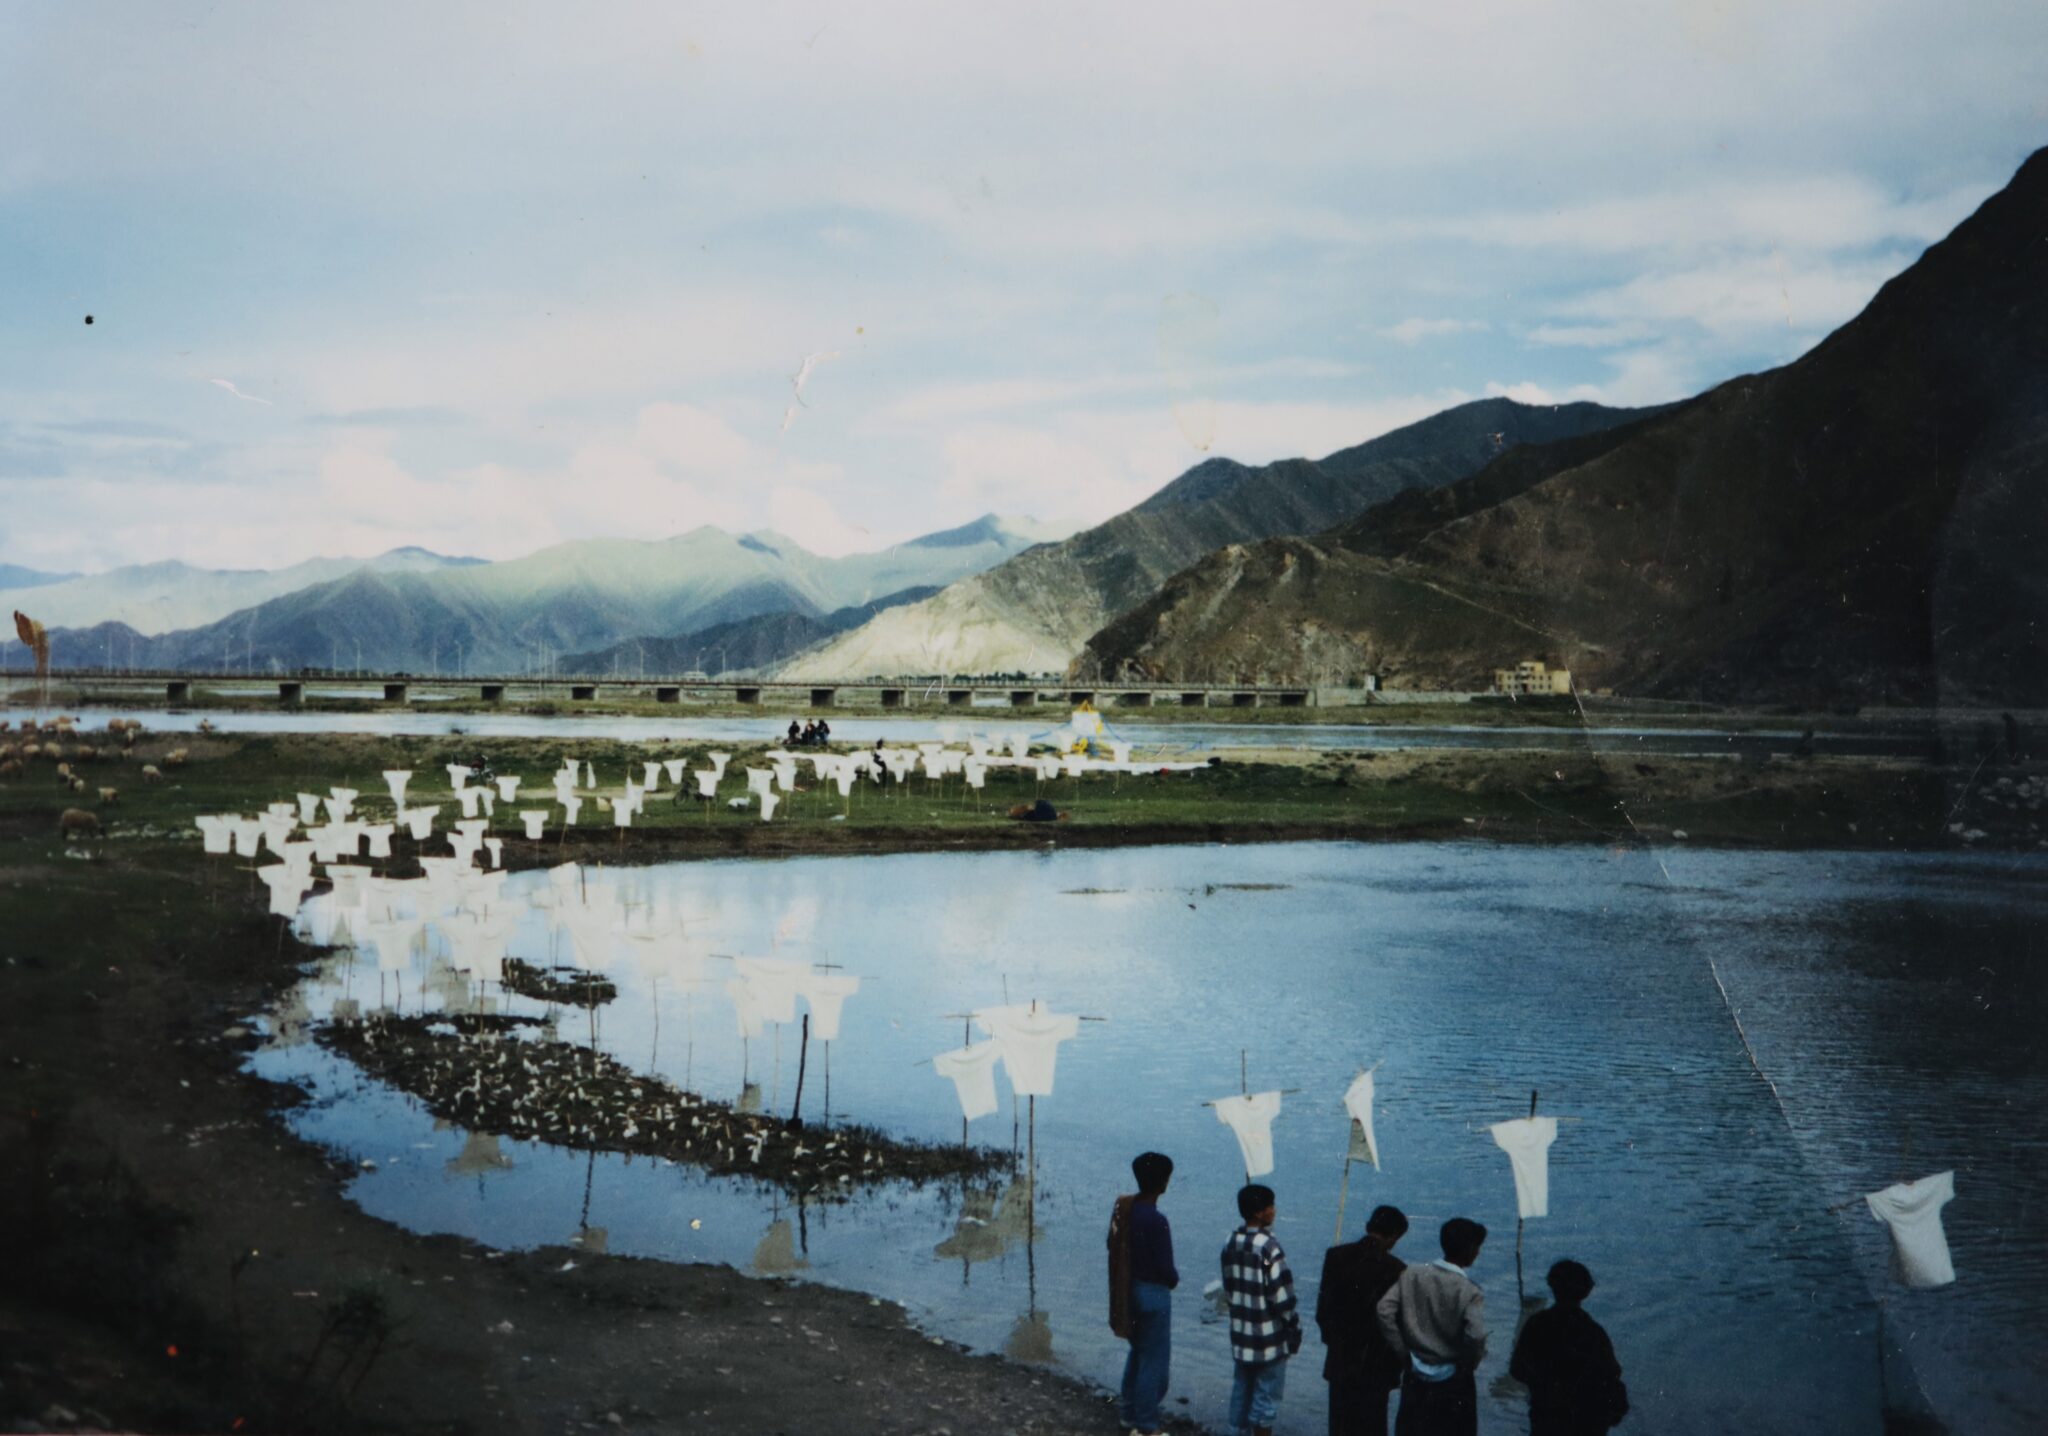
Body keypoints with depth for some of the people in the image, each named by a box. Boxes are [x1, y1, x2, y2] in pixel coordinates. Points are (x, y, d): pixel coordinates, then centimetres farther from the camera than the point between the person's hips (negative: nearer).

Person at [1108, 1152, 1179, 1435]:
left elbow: (1114, 1247, 9)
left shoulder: (1123, 1208, -1)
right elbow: (1165, 1267, -20)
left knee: (1137, 1353, 23)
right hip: (1153, 1293, -8)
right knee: (1154, 1360, 4)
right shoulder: (1155, 1219, -25)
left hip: (1128, 1290, 8)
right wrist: (1174, 1280, 1)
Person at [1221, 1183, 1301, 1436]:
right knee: (1266, 1396, 4)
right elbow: (1282, 1296, -18)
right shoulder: (1268, 1247, -20)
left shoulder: (1231, 1243, 2)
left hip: (1240, 1335, 7)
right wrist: (1294, 1329, -5)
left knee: (1241, 1392, 16)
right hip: (1269, 1338, -7)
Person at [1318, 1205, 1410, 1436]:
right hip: (1376, 1363, -3)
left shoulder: (1336, 1256, -7)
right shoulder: (1395, 1269, -18)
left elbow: (1323, 1306, -1)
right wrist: (1402, 1360, 2)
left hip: (1340, 1358, 3)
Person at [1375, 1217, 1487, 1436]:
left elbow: (1385, 1311, -10)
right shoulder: (1470, 1292, -18)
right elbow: (1475, 1336, -29)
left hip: (1415, 1379, 4)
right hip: (1453, 1384, -4)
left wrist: (1404, 1351, -1)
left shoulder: (1411, 1275, -5)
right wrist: (1468, 1366, -9)